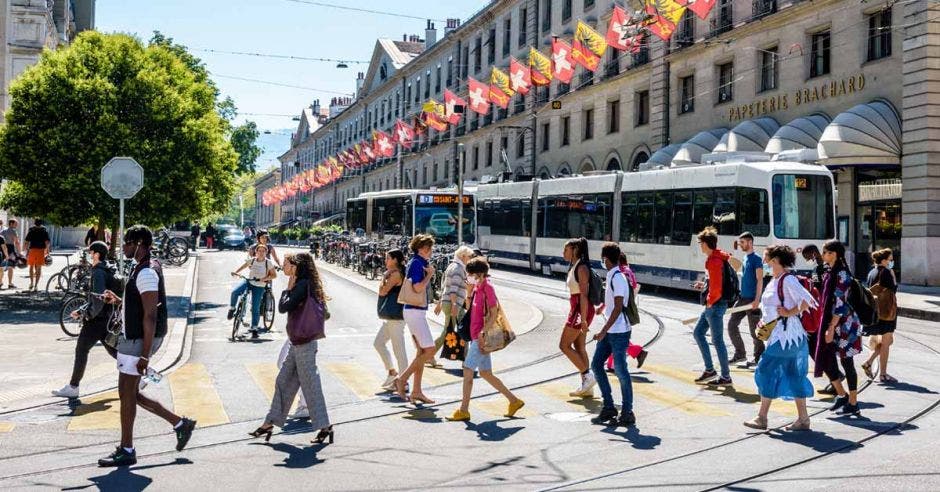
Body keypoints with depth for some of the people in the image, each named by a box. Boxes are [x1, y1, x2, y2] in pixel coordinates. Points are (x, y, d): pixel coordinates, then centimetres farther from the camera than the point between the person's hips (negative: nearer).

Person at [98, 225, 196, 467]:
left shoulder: (146, 273, -19)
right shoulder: (144, 268, 13)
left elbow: (150, 315, -23)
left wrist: (145, 354, -25)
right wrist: (118, 300, 11)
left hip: (139, 340, -10)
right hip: (132, 338, 10)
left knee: (128, 393, 0)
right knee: (129, 393, 14)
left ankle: (126, 451, 12)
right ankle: (180, 423, 20)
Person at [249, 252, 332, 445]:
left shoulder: (303, 285, -16)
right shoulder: (303, 284, 14)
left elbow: (283, 307, -19)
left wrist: (288, 288, -9)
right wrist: (291, 288, 8)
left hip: (304, 343, -10)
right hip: (297, 342, 10)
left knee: (310, 384, -4)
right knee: (283, 382, 13)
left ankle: (325, 426, 3)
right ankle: (270, 423, 20)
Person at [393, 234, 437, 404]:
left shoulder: (416, 263, 15)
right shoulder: (417, 263, -14)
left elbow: (405, 283, 24)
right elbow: (418, 288, -24)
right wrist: (430, 274, -12)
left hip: (416, 311, 11)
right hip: (415, 311, -11)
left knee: (422, 352, 11)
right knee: (429, 350, -11)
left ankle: (416, 391, 14)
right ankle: (402, 379, -5)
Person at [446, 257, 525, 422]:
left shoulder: (487, 288, -14)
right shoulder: (478, 287, 13)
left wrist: (484, 334, -23)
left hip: (481, 337, -10)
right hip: (476, 336, 10)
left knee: (467, 371, -9)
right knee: (485, 373, 15)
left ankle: (463, 411, -4)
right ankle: (514, 400, 24)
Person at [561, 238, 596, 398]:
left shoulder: (582, 268, -15)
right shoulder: (574, 267, 15)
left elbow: (584, 294, -21)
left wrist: (583, 319, -24)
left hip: (581, 310, -10)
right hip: (576, 309, 10)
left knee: (564, 345, -6)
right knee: (579, 348, 10)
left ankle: (588, 376, -2)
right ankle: (587, 388, 13)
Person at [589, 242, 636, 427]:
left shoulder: (618, 278, -17)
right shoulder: (611, 276, 11)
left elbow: (618, 308, -21)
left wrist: (603, 331, -22)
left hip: (619, 332, -10)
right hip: (609, 331, 10)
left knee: (620, 370, -3)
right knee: (596, 364, 10)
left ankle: (627, 413, 7)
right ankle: (608, 407, 17)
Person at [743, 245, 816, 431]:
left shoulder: (787, 279, -15)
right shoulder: (774, 280, 13)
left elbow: (807, 300, -23)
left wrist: (789, 313, -17)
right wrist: (764, 321, 9)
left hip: (786, 333, -10)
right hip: (778, 333, 10)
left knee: (767, 370, -5)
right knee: (794, 375, 11)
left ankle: (762, 418, 2)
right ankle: (803, 419, 16)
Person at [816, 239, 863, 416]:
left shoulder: (841, 274, -17)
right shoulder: (831, 272, 12)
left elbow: (840, 304, -20)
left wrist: (831, 328, -21)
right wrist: (828, 327, 19)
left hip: (844, 324, -9)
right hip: (831, 322, 9)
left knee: (846, 362, 0)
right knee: (826, 358, 8)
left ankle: (853, 403, 11)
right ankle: (842, 395, 22)